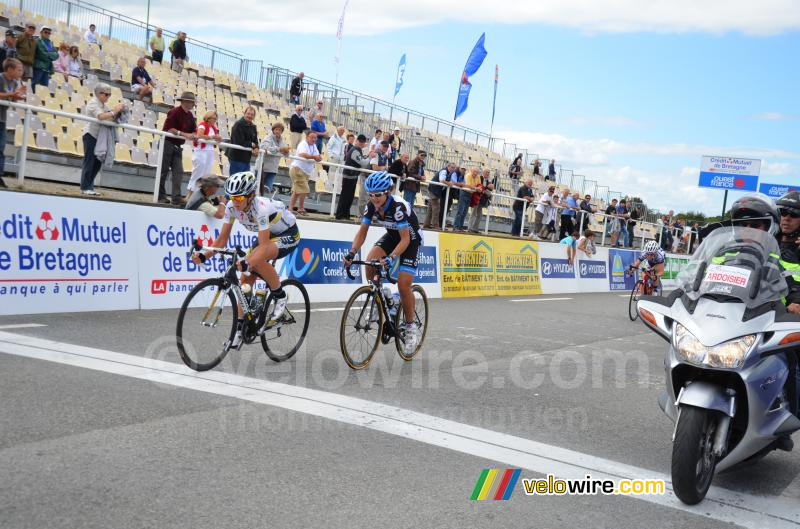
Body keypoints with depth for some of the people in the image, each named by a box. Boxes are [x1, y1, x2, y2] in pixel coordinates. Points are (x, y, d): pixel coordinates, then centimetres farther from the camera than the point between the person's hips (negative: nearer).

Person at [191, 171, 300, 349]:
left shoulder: (261, 208, -35)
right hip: (268, 235, 7)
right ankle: (240, 327, 5)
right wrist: (203, 256, -27)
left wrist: (247, 263, -56)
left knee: (256, 260, -34)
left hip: (289, 235, -7)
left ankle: (280, 296, -12)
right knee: (246, 279, -5)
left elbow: (264, 245, -41)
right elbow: (222, 239, -12)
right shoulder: (232, 206, -16)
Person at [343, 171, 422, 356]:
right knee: (370, 263, -21)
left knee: (404, 286, -14)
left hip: (410, 239, -6)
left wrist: (391, 258, -46)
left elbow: (405, 239, -33)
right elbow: (362, 232, -11)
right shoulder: (371, 206, -16)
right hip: (392, 236, 6)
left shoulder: (398, 207, -34)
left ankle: (411, 327, 4)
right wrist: (352, 252, -27)